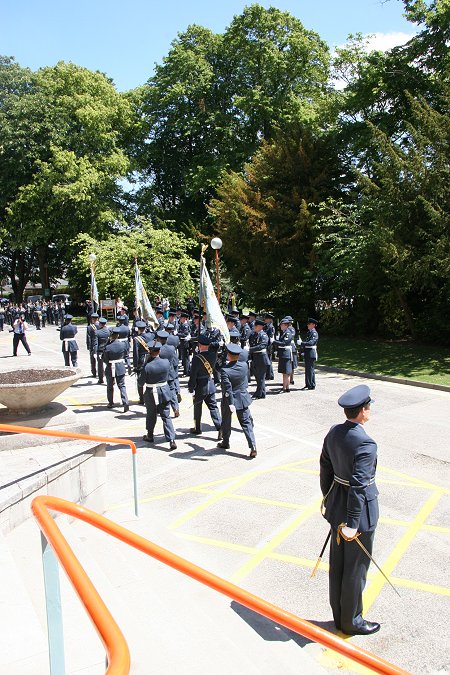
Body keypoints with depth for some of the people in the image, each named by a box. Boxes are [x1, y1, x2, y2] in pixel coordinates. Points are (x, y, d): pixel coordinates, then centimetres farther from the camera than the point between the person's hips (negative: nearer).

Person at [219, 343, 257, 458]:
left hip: (229, 400, -3)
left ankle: (225, 442, 36)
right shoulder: (244, 365, -10)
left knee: (226, 422, 19)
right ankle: (252, 447, -3)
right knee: (246, 423, 6)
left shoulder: (225, 370, -24)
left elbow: (227, 389, -26)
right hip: (242, 398, 3)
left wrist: (230, 404, -25)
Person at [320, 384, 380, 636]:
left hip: (337, 504, 8)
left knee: (338, 563, 20)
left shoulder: (334, 433, -2)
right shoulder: (365, 444, -26)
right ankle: (351, 622, 31)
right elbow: (358, 485, -27)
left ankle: (340, 615, 38)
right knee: (356, 568, 12)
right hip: (359, 510, -7)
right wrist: (352, 523, -22)